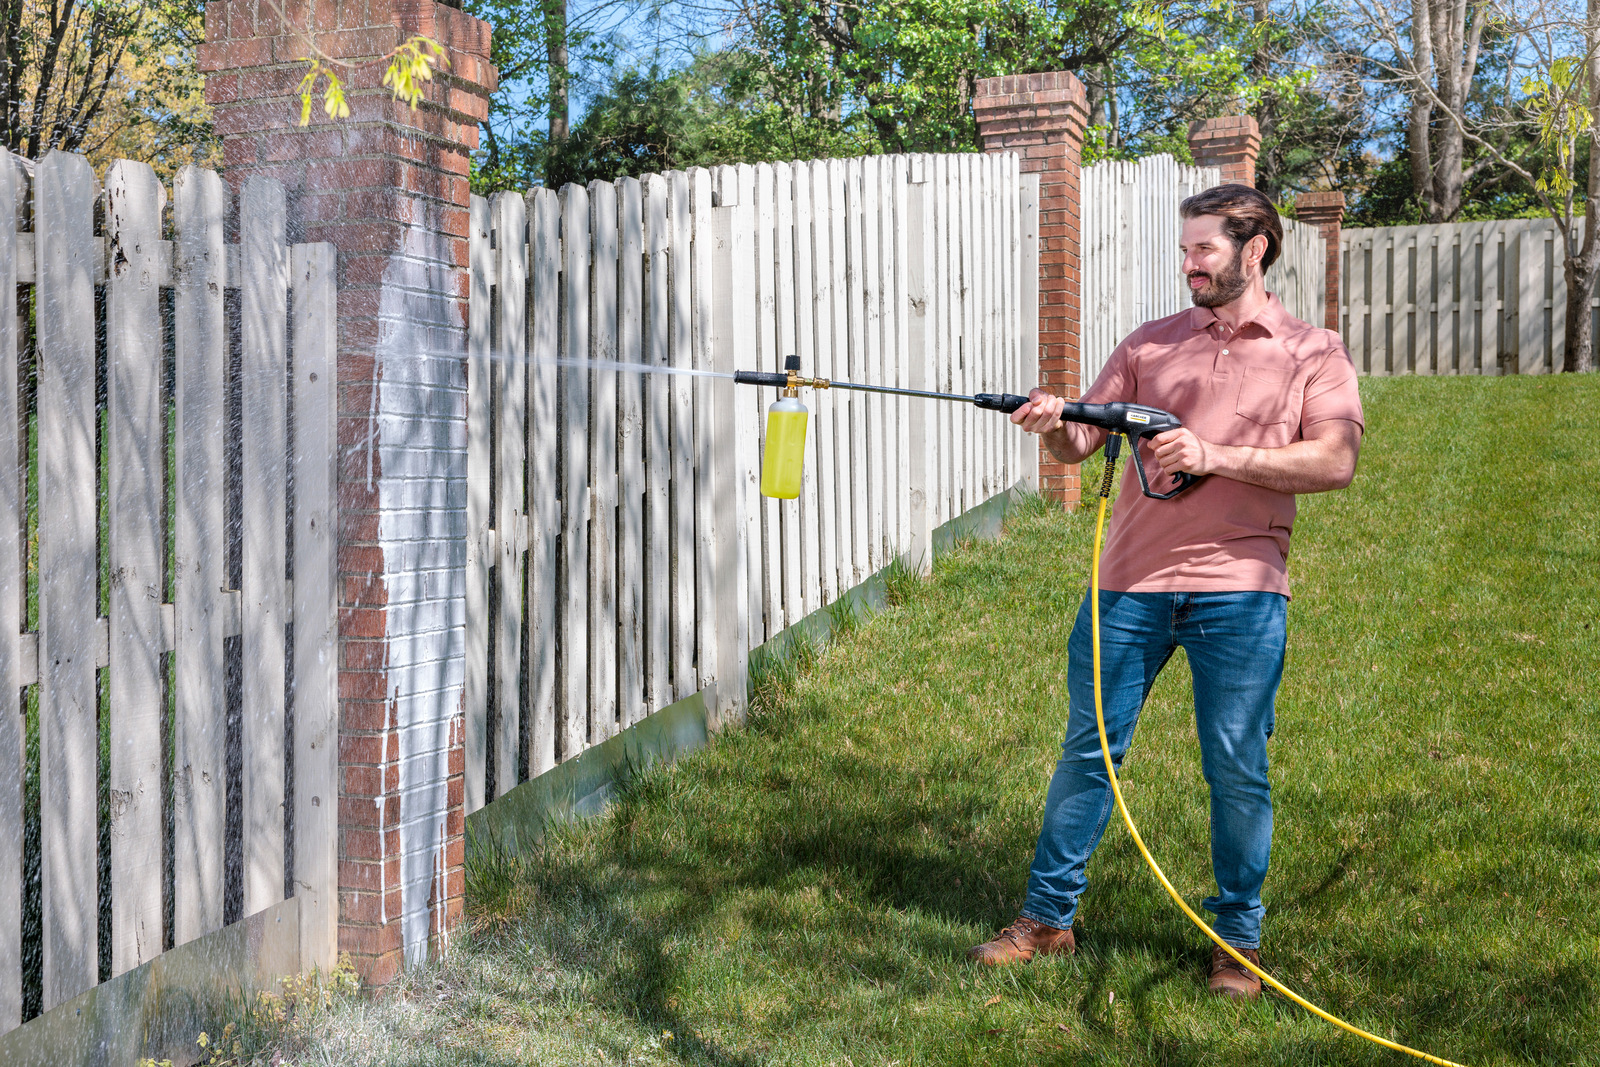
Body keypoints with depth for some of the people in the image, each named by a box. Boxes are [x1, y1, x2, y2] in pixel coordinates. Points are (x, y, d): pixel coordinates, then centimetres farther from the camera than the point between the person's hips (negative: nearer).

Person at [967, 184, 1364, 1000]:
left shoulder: (1313, 353, 6)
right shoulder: (1149, 345, 13)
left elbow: (1336, 462, -7)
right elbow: (1080, 445, 10)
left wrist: (1217, 455, -15)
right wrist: (1052, 428, -14)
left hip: (1238, 591, -2)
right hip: (1132, 580, 3)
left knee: (1237, 769, 3)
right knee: (1087, 750, 6)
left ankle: (1238, 938, 19)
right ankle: (1047, 916, 18)